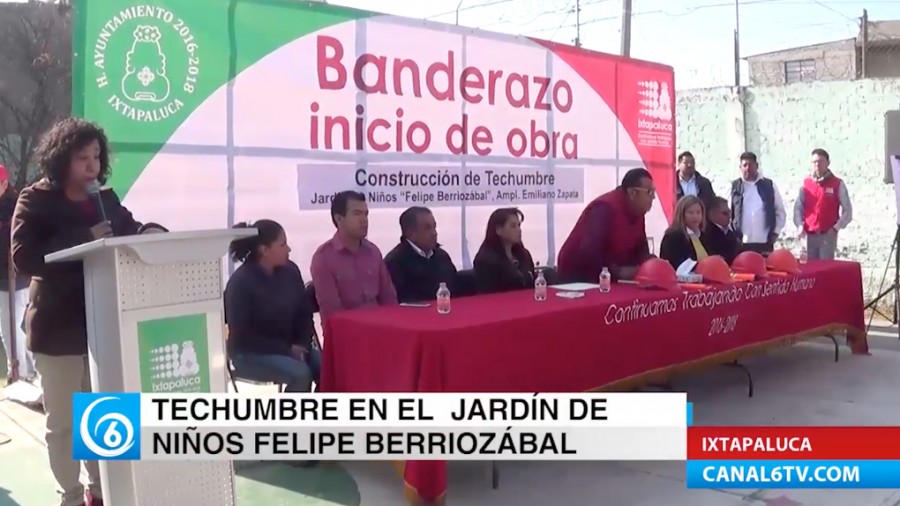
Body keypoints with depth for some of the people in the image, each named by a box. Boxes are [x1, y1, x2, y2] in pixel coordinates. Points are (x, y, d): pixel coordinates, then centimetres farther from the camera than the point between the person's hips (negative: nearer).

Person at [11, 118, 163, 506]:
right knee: (63, 421, 8)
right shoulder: (35, 200, -6)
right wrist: (85, 240, -24)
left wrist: (147, 233, -11)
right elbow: (23, 258, -17)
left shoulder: (107, 199, 7)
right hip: (58, 327, -5)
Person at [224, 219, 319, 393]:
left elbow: (305, 313, 7)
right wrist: (286, 349, -19)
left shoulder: (290, 271, 0)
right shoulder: (240, 282, -16)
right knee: (301, 374, -30)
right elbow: (241, 336, -16)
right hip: (250, 354, -5)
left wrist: (302, 345, -12)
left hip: (291, 348, 6)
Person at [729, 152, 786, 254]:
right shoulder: (734, 187, 7)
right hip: (740, 243, -1)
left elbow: (780, 210, 15)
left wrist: (775, 232, 6)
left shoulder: (769, 185, 10)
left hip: (765, 243, 1)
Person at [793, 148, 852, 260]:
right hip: (810, 236, 3)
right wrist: (800, 225, -4)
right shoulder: (806, 183, 9)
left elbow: (847, 210, 2)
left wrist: (836, 227, -8)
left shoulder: (837, 184, 1)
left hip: (828, 235, -3)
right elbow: (798, 207, 11)